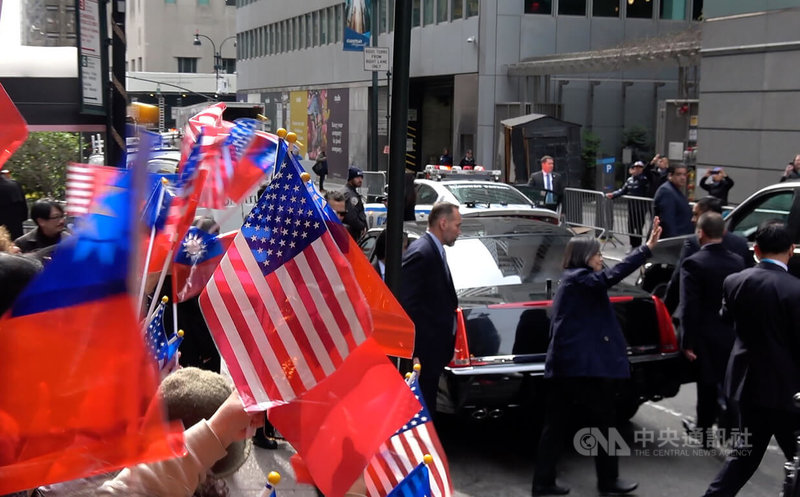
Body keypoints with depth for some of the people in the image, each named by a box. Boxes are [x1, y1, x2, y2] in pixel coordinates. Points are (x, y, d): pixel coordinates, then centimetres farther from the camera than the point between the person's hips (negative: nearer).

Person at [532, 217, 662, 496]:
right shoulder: (577, 278, -11)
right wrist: (647, 248, -32)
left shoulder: (573, 281, 21)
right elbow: (611, 276, -27)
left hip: (565, 365, 10)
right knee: (602, 423, 4)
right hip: (583, 365, -10)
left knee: (556, 425, 7)